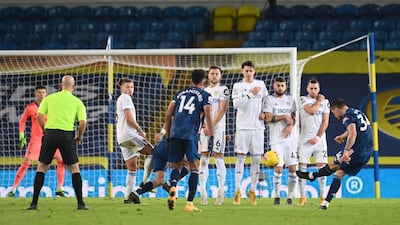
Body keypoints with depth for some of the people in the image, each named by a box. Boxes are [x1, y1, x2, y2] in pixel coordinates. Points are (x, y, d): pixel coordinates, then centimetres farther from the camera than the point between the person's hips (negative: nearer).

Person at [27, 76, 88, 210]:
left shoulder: (49, 98, 9)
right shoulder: (77, 102, 7)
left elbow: (39, 116, 2)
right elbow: (83, 122, -1)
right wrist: (79, 137, 15)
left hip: (50, 134, 1)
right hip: (67, 136, -1)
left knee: (41, 168, 9)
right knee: (74, 169, 9)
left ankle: (34, 203, 4)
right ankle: (80, 203, 3)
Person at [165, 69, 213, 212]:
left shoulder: (180, 93, 22)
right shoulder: (205, 96, 9)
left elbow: (168, 115, 17)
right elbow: (208, 115, -6)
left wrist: (167, 136, 23)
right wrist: (211, 137, -1)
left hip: (175, 133, 3)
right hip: (191, 134, -3)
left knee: (176, 166, 14)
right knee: (194, 168, 6)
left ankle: (173, 187, -17)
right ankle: (189, 203, -1)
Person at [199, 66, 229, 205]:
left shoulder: (223, 89, 1)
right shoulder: (204, 91, 17)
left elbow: (222, 110, -7)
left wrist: (212, 125, -13)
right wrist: (202, 125, 0)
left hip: (218, 128, -5)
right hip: (205, 128, 5)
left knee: (219, 158, -6)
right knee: (203, 159, 0)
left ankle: (221, 191, -2)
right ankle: (202, 191, 0)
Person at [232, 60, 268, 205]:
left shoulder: (260, 84, 10)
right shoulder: (238, 86, 1)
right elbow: (236, 104, -11)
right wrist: (251, 94, -17)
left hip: (258, 127, 3)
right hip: (243, 127, -3)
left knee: (256, 158, 3)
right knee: (240, 157, -4)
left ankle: (252, 190, 9)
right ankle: (237, 191, -2)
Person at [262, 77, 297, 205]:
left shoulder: (290, 99, 15)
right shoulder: (269, 99, 1)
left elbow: (294, 117, 12)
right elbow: (268, 118, -7)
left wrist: (290, 125, -8)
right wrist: (284, 117, -12)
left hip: (290, 137, 4)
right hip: (276, 139, -4)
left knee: (293, 168, -2)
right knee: (278, 168, -10)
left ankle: (290, 196, 7)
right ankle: (276, 196, 3)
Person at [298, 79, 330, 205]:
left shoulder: (325, 102, 10)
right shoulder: (303, 100, 2)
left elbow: (325, 122, 4)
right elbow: (311, 111, -16)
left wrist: (317, 138, -6)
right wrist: (318, 101, 1)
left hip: (320, 139, 2)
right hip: (305, 138, -2)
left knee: (322, 166, 0)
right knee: (302, 166, -5)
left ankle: (322, 196, 5)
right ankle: (302, 197, -1)